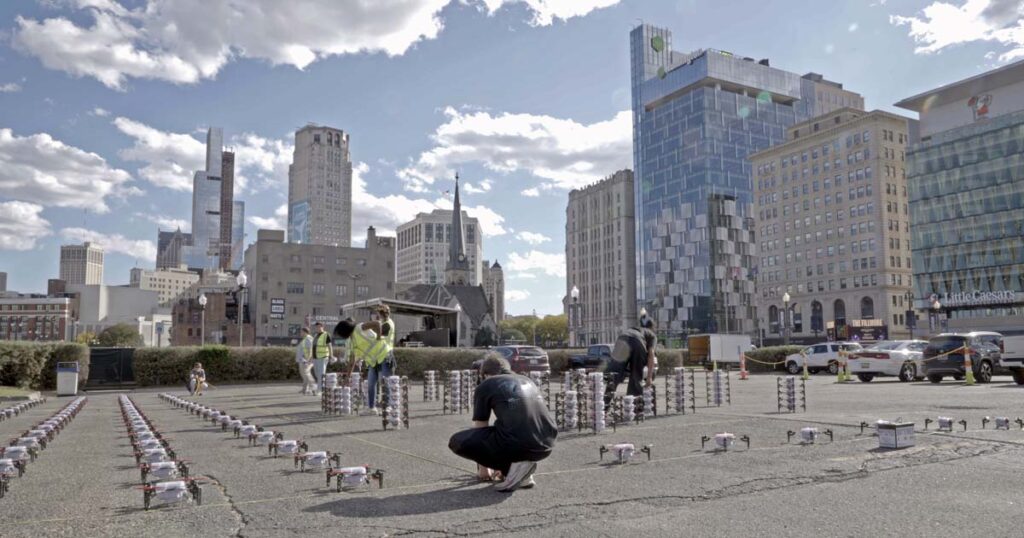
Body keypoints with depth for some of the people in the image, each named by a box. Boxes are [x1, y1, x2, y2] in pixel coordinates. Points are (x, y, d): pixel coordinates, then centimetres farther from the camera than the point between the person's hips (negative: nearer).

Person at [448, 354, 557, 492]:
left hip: (515, 443, -7)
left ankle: (514, 466, 2)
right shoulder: (527, 381, 30)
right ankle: (522, 472, 16)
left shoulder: (484, 386, 15)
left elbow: (479, 429, 24)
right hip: (545, 446, 7)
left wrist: (483, 467, 41)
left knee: (457, 441, 11)